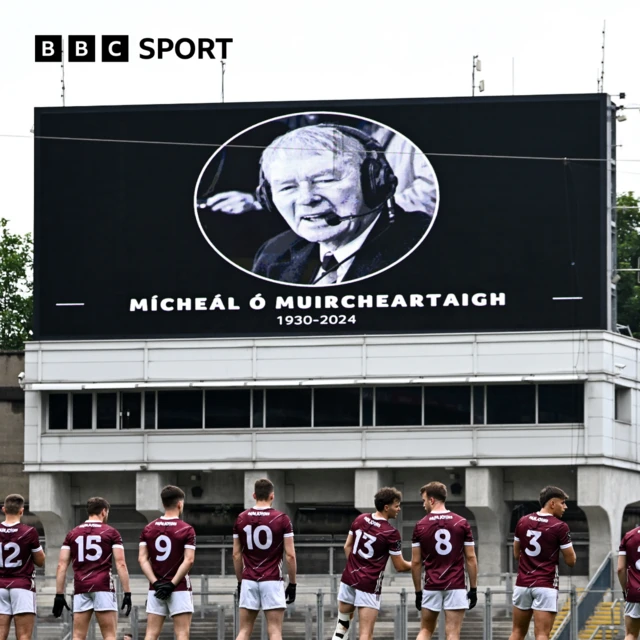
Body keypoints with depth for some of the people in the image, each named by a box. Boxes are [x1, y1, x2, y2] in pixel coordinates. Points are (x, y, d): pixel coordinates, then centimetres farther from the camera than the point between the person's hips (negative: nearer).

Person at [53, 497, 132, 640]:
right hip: (103, 588, -3)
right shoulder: (111, 533, 4)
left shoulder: (72, 534, 13)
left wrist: (59, 594, 9)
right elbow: (120, 564, -4)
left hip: (81, 590, 3)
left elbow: (61, 565, 7)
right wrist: (127, 593, -3)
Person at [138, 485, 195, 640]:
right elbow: (188, 560, -14)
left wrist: (156, 583, -5)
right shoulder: (186, 530, -6)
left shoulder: (148, 529, 6)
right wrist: (172, 584, -12)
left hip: (156, 590, 4)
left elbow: (142, 559, 0)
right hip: (180, 589, -4)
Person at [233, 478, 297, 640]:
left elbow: (236, 555, 8)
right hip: (272, 581, -3)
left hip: (249, 581, 3)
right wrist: (292, 584, 2)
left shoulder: (241, 519, 4)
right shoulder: (282, 519, -5)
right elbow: (290, 555, -7)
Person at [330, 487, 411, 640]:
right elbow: (399, 566, -7)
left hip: (349, 579, 6)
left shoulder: (360, 519, 2)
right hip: (369, 586, -6)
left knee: (342, 625, 21)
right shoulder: (391, 533, -15)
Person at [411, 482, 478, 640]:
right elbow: (471, 558, -1)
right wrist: (473, 588, 6)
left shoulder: (420, 526, -1)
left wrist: (418, 591, 10)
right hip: (456, 587, -1)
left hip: (432, 587, 1)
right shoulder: (462, 523, -1)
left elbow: (416, 562, 2)